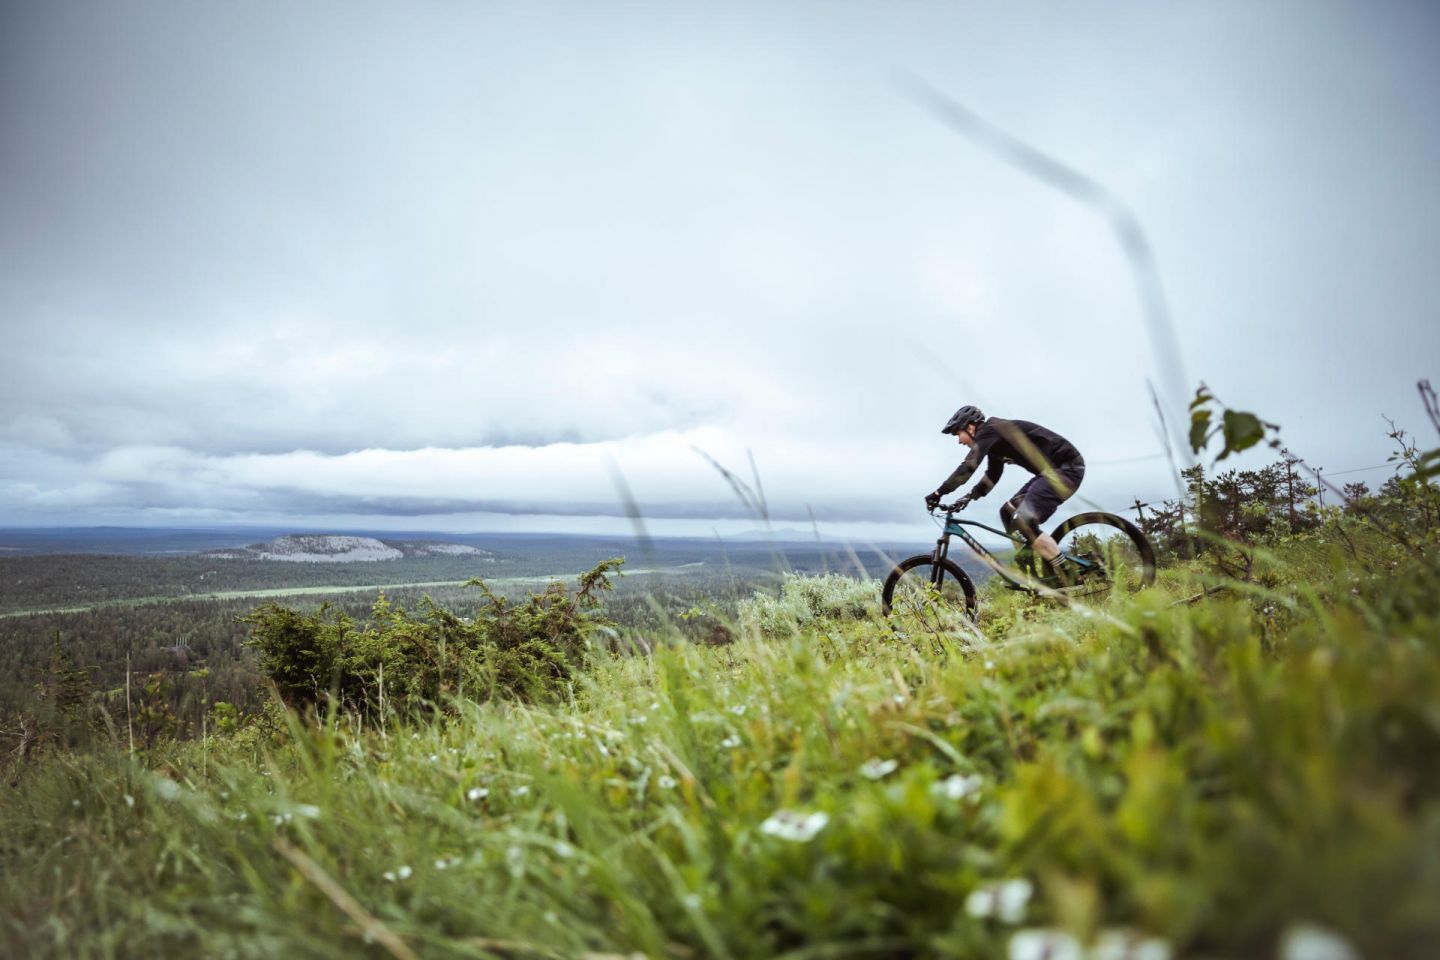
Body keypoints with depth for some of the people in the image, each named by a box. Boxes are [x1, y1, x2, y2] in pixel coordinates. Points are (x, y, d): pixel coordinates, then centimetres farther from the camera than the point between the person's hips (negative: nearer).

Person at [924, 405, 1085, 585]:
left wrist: (938, 493, -21)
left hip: (1067, 467, -10)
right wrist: (968, 497, 16)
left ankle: (1066, 574, -12)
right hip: (1051, 470, 10)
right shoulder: (994, 440, 16)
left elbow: (968, 467, -24)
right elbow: (991, 477, 26)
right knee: (1008, 512, 9)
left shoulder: (989, 431, -14)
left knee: (1023, 520, -20)